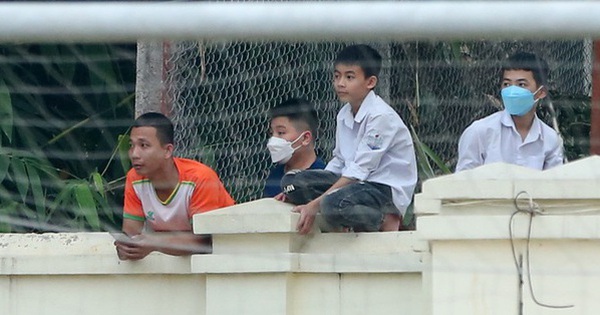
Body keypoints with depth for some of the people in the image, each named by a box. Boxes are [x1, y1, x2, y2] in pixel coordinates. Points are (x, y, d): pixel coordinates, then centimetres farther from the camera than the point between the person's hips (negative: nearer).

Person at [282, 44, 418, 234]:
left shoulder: (381, 117, -17)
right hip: (358, 182, 8)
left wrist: (315, 205, -24)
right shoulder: (344, 115, 10)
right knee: (292, 181, -7)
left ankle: (383, 221, -10)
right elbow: (339, 162, 16)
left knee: (334, 204, -38)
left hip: (387, 189, -8)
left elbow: (359, 171, -21)